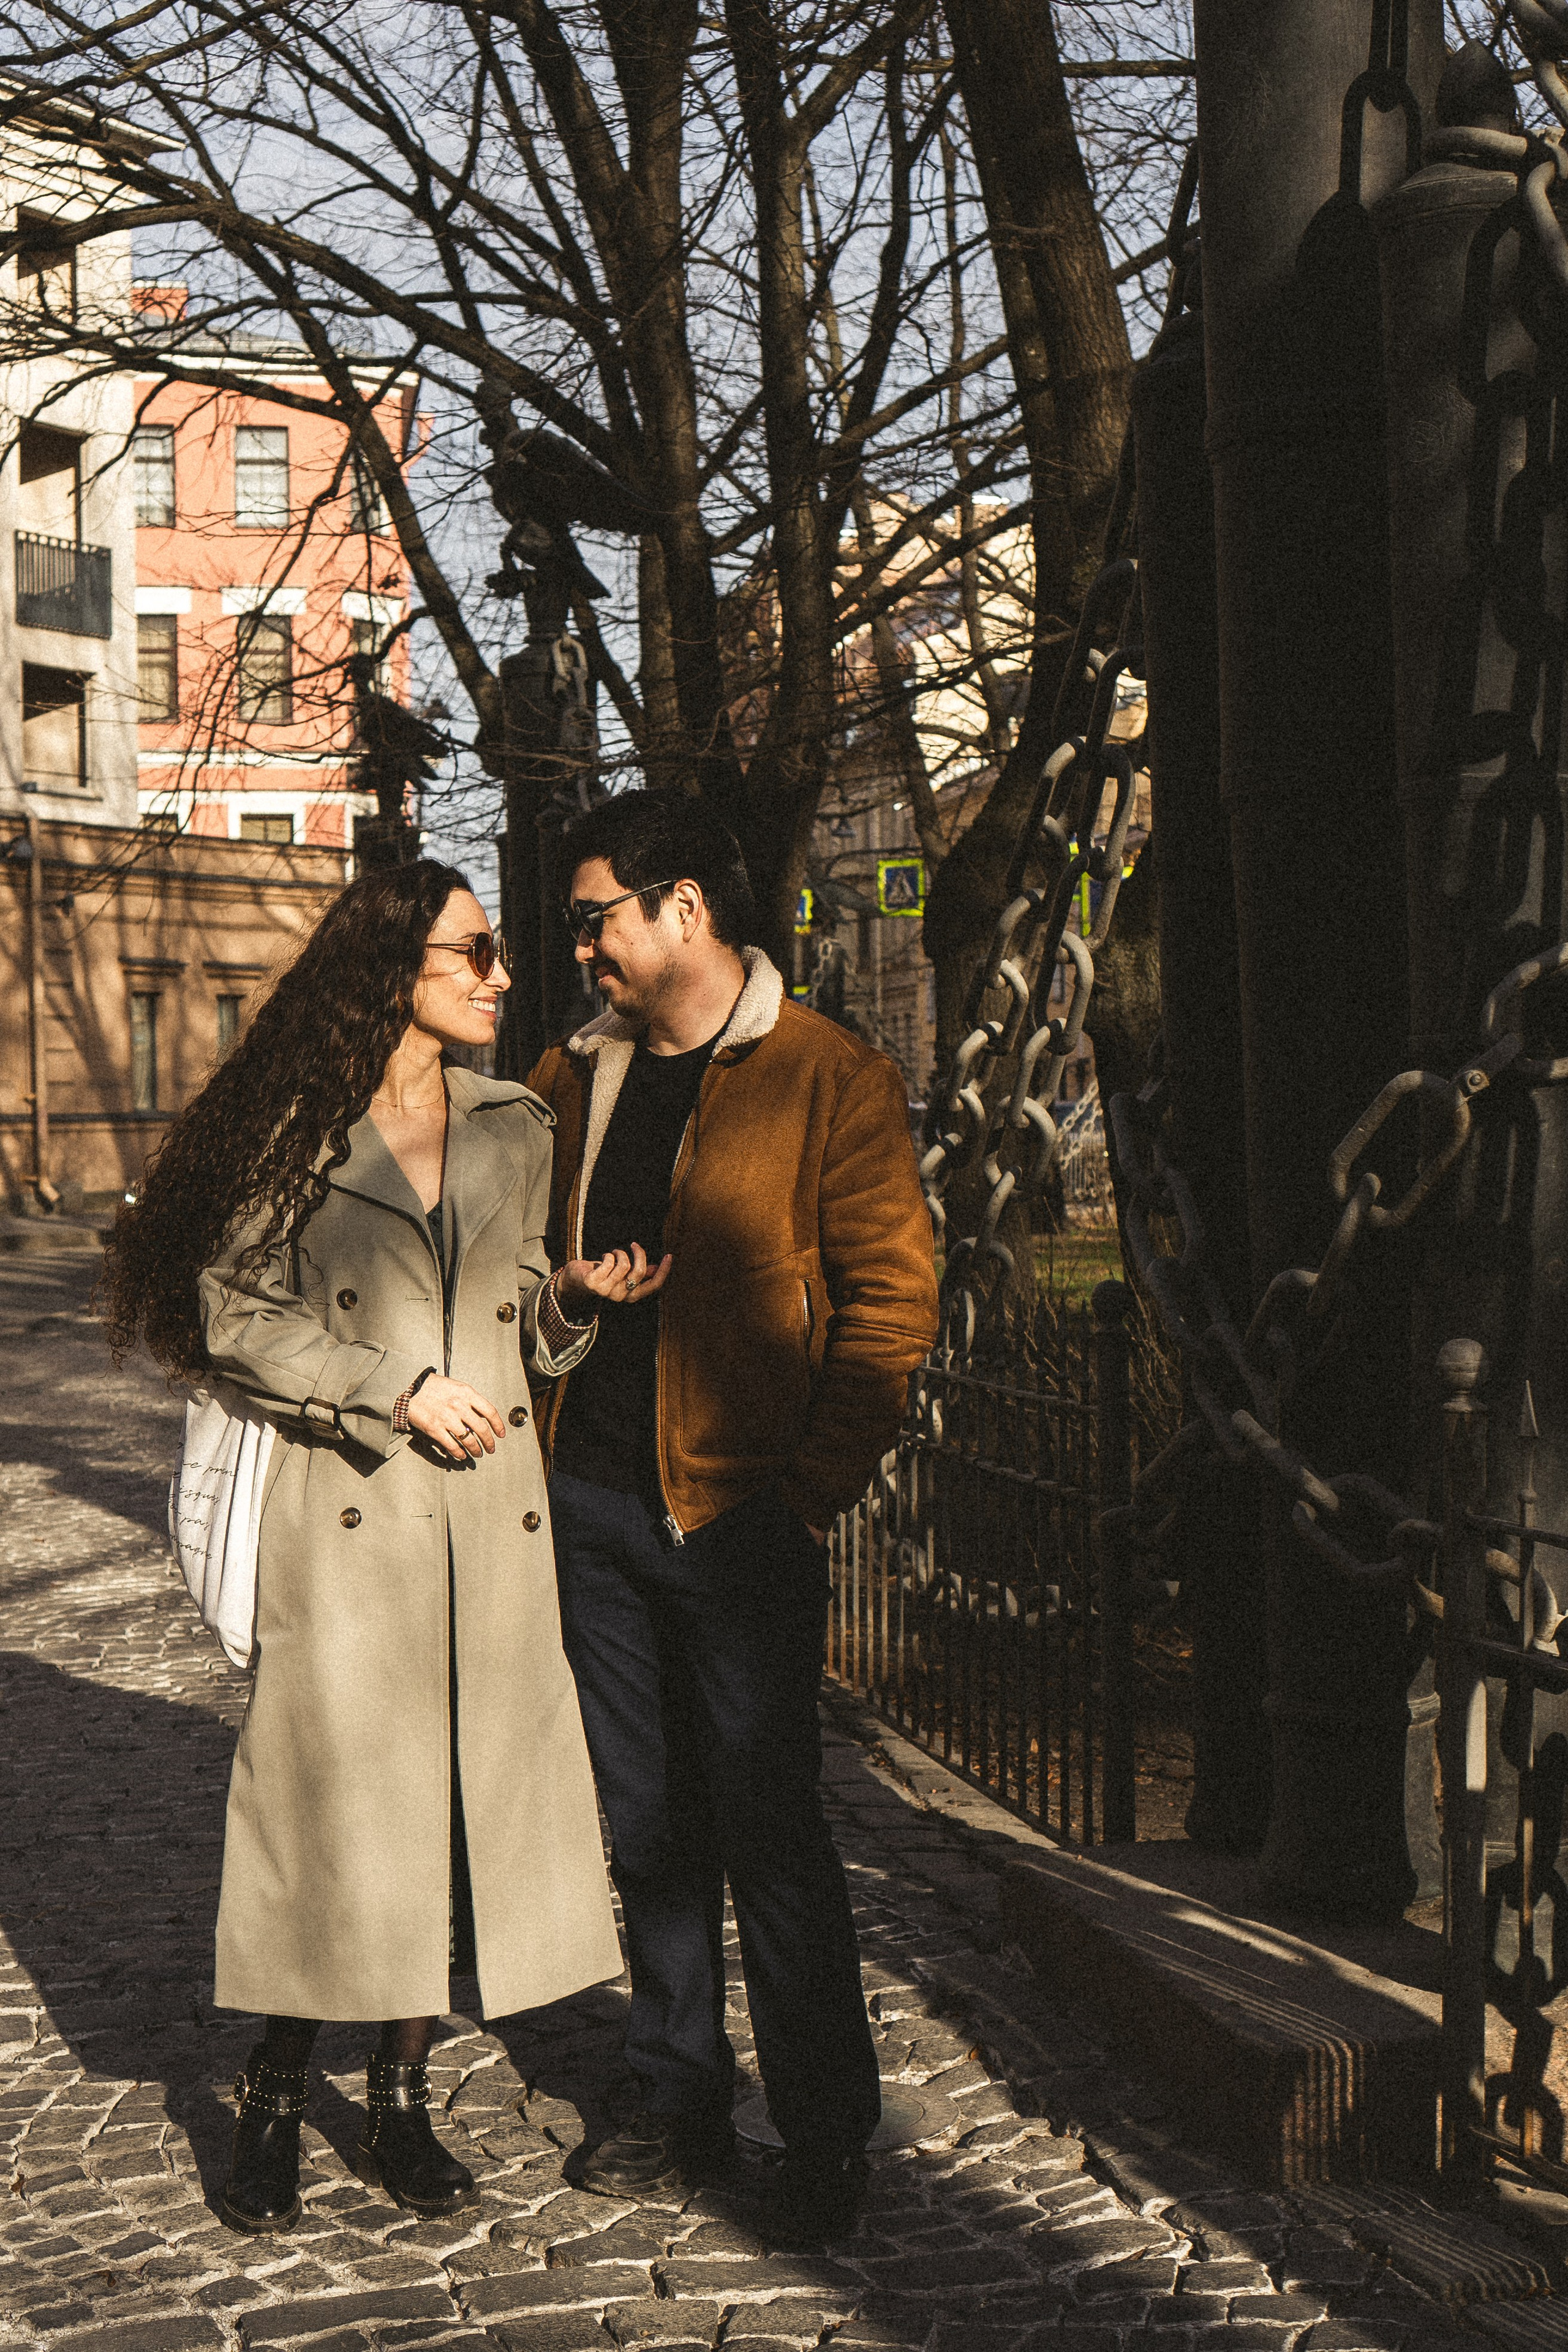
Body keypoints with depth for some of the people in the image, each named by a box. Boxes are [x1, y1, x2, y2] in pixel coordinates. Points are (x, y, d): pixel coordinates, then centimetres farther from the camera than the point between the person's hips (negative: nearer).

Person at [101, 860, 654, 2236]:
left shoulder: (515, 1131, 13)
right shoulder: (299, 1127, -1)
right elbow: (233, 1312, -4)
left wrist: (579, 1294, -2)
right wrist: (395, 1387, -11)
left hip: (490, 1512, 4)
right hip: (346, 1512, -4)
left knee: (464, 1796, 5)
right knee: (333, 1791, -3)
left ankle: (403, 2100, 19)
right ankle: (276, 2099, 14)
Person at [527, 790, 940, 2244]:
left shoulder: (832, 1083, -6)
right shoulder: (575, 1081, 12)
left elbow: (893, 1300, -9)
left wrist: (808, 1489, -13)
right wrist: (543, 1441, 6)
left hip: (736, 1512, -6)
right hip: (591, 1502, 6)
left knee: (768, 1834, -2)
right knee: (644, 1823, 13)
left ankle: (825, 2138, 11)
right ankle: (680, 2098, 27)